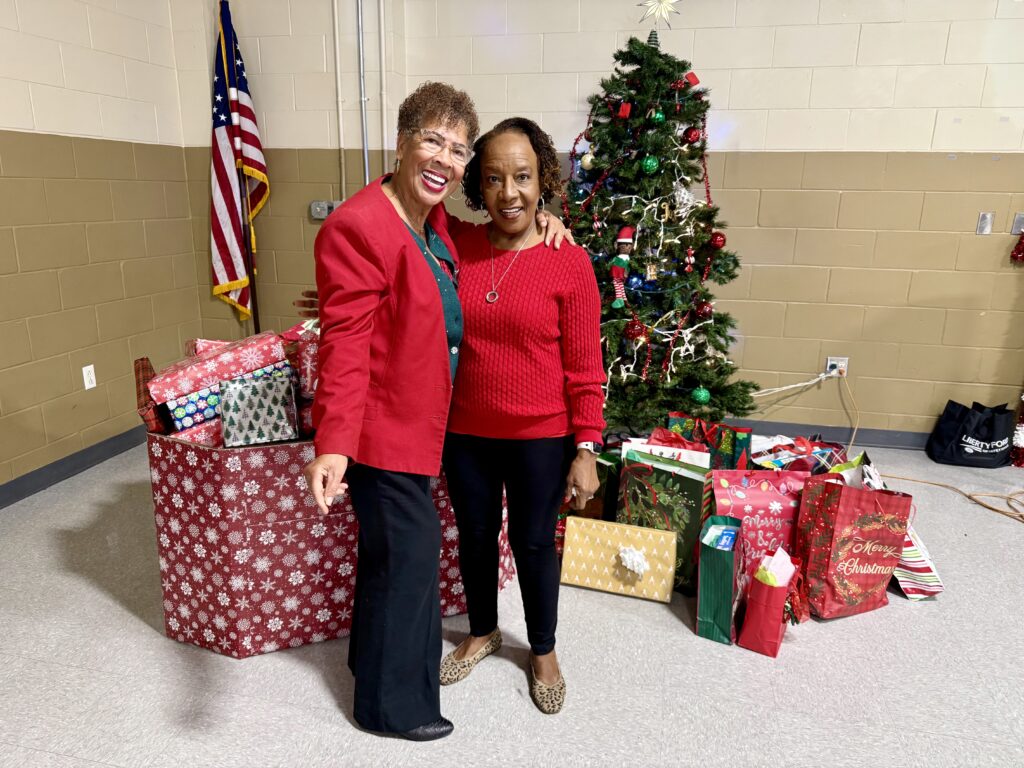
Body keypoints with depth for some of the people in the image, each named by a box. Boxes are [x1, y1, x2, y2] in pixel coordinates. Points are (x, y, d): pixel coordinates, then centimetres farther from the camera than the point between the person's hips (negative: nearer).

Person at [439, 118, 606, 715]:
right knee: (475, 537, 20)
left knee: (534, 544, 13)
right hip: (465, 431, 3)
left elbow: (585, 368, -10)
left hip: (540, 437, -3)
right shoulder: (456, 247, -4)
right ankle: (482, 633, 47)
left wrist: (586, 449, -10)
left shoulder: (569, 262, -13)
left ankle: (544, 652, 40)